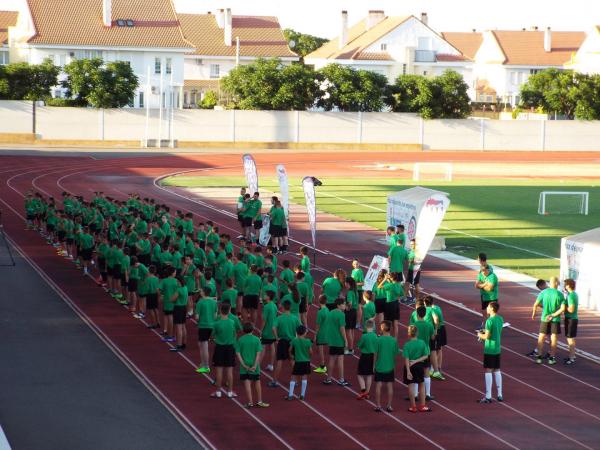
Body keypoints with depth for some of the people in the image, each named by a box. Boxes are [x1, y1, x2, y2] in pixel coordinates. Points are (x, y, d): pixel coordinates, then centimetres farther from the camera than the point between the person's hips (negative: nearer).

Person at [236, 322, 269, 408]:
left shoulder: (240, 340, -3)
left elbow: (238, 353, -7)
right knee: (257, 383, 12)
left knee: (247, 383, 2)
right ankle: (259, 401, 18)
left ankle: (250, 402, 2)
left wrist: (244, 365, -8)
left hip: (244, 366, 0)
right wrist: (255, 365, -11)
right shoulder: (256, 339, -4)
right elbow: (259, 353, -10)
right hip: (254, 365, 0)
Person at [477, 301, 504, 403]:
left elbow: (487, 336, -18)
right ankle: (499, 395, 16)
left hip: (489, 350, -7)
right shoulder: (500, 319, 6)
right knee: (497, 371, 13)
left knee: (488, 371, -3)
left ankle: (488, 396, -4)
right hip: (497, 349, 7)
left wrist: (480, 335, 0)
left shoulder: (490, 321, -18)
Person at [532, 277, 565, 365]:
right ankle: (551, 358, 11)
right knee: (553, 338, 9)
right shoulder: (560, 294, -8)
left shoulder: (543, 292, -6)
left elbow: (536, 305, -8)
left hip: (545, 318, 1)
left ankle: (539, 357, 11)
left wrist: (533, 314, 6)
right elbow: (562, 308, -14)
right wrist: (553, 315, -11)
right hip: (555, 319, -1)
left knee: (541, 338, 11)